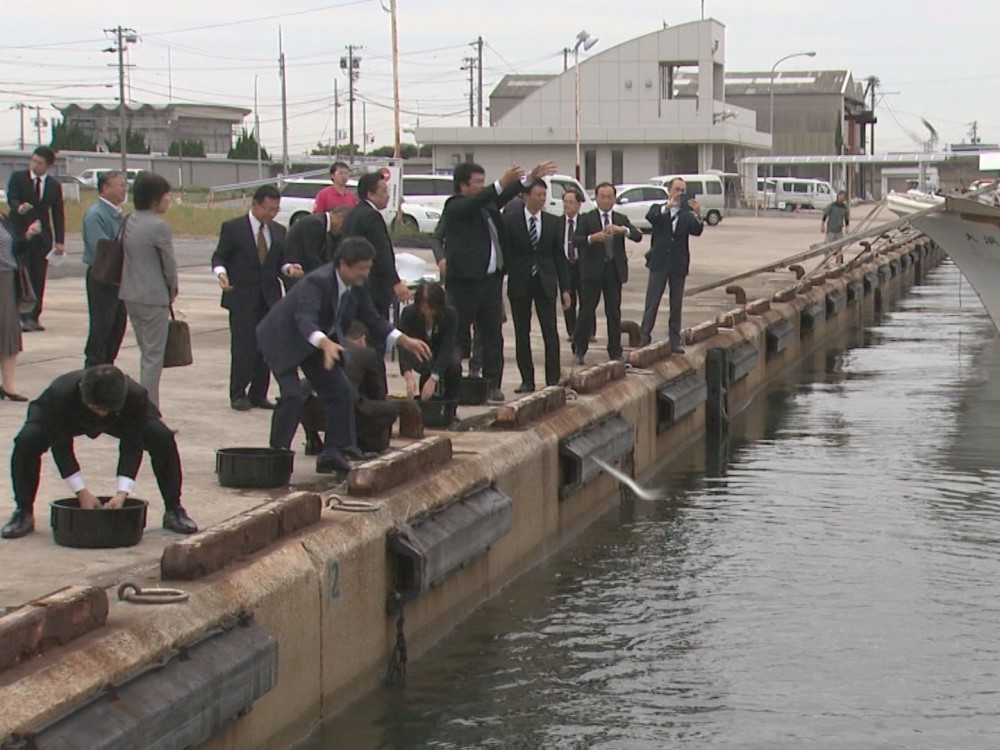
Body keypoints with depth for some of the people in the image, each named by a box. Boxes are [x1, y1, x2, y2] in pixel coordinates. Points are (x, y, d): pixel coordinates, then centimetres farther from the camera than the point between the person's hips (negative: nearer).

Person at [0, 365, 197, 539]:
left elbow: (132, 446, -31)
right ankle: (24, 514, -9)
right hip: (68, 420, -1)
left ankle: (173, 511, -5)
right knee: (26, 441, -29)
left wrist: (122, 492, -40)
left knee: (163, 438, -23)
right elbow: (61, 446, -31)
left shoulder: (136, 396, -40)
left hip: (122, 420, 1)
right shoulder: (60, 394, -42)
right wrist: (81, 492, -33)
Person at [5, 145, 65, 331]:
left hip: (42, 237, 2)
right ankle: (24, 316, -10)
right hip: (20, 234, -2)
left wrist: (60, 241, -1)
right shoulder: (18, 178, 2)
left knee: (39, 279, 2)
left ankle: (33, 317, 8)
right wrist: (19, 208, -36)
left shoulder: (54, 186, 8)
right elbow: (11, 199, -12)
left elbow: (58, 215, 7)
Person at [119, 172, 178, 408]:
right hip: (154, 298, -8)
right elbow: (170, 264, -11)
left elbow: (124, 255, 10)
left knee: (146, 353, 18)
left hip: (130, 296, 8)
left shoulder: (129, 222, 7)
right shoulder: (158, 226, -15)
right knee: (153, 356, -2)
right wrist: (172, 291, 8)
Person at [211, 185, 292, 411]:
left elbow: (279, 261, 14)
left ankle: (259, 394, 11)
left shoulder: (278, 231, 12)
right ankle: (238, 394, 4)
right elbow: (219, 257, -2)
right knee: (243, 346, -5)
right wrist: (221, 272, -23)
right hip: (242, 298, -5)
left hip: (270, 297, 5)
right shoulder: (232, 228, -3)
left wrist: (288, 268, -8)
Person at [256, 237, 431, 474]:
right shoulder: (317, 282, -34)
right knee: (293, 396, -21)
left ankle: (333, 454, 6)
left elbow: (372, 319, 2)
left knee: (340, 391, 0)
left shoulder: (357, 286, -10)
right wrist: (325, 344, -67)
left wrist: (405, 341, -10)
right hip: (283, 340, -8)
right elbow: (305, 320, -48)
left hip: (316, 343, 8)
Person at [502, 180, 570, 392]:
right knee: (521, 334, 4)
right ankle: (527, 380, 11)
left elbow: (559, 257, 8)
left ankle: (553, 380, 1)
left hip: (545, 283, 1)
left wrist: (564, 288, 5)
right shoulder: (511, 220, -2)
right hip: (519, 284, -1)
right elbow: (504, 250, -2)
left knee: (550, 333, -3)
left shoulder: (552, 222, 5)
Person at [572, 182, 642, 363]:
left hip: (614, 271, 3)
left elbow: (638, 236, -2)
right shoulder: (586, 219, 2)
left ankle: (615, 352, 11)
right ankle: (579, 350, 11)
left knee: (614, 312, 5)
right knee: (587, 309, -1)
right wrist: (592, 238, -29)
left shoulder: (621, 219, 12)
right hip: (593, 270, -3)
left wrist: (623, 230, -21)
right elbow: (576, 241, -10)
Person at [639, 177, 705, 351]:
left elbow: (697, 231, -11)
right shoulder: (658, 209, 3)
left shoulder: (687, 214, 6)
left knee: (676, 305, 8)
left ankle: (675, 340, 14)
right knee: (652, 303, -1)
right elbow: (650, 216, -20)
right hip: (659, 263, -2)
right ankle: (644, 338, 1)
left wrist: (698, 215, -31)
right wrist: (667, 207, -38)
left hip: (679, 265, 2)